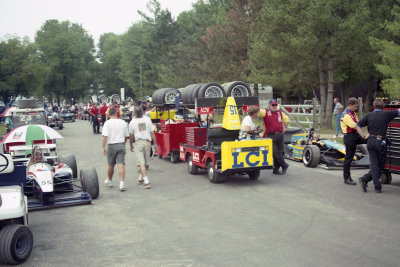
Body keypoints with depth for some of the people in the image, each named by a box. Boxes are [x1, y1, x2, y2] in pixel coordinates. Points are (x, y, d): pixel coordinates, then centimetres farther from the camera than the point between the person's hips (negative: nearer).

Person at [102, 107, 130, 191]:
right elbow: (126, 136, 12)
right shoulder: (123, 122, 5)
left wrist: (103, 147, -12)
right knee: (121, 164, -5)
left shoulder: (107, 123, -7)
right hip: (121, 145, 2)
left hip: (111, 145, -2)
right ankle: (122, 183, -16)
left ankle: (109, 181, 33)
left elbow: (105, 136, -16)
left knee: (111, 165, 14)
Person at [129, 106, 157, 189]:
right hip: (147, 142, 2)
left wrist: (131, 145, 18)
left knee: (141, 163, -6)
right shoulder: (147, 119, 1)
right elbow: (152, 133, 1)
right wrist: (155, 144, 7)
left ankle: (146, 181, -15)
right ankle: (141, 178, 30)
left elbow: (131, 136, 4)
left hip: (138, 142, -2)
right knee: (145, 162, 15)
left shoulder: (132, 122, -2)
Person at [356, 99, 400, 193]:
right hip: (380, 142, -3)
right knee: (380, 164, 9)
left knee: (374, 164, 5)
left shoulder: (369, 115, 6)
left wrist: (364, 136, 6)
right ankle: (365, 179, 1)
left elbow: (357, 126, 4)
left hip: (370, 142, 3)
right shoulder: (386, 114, -1)